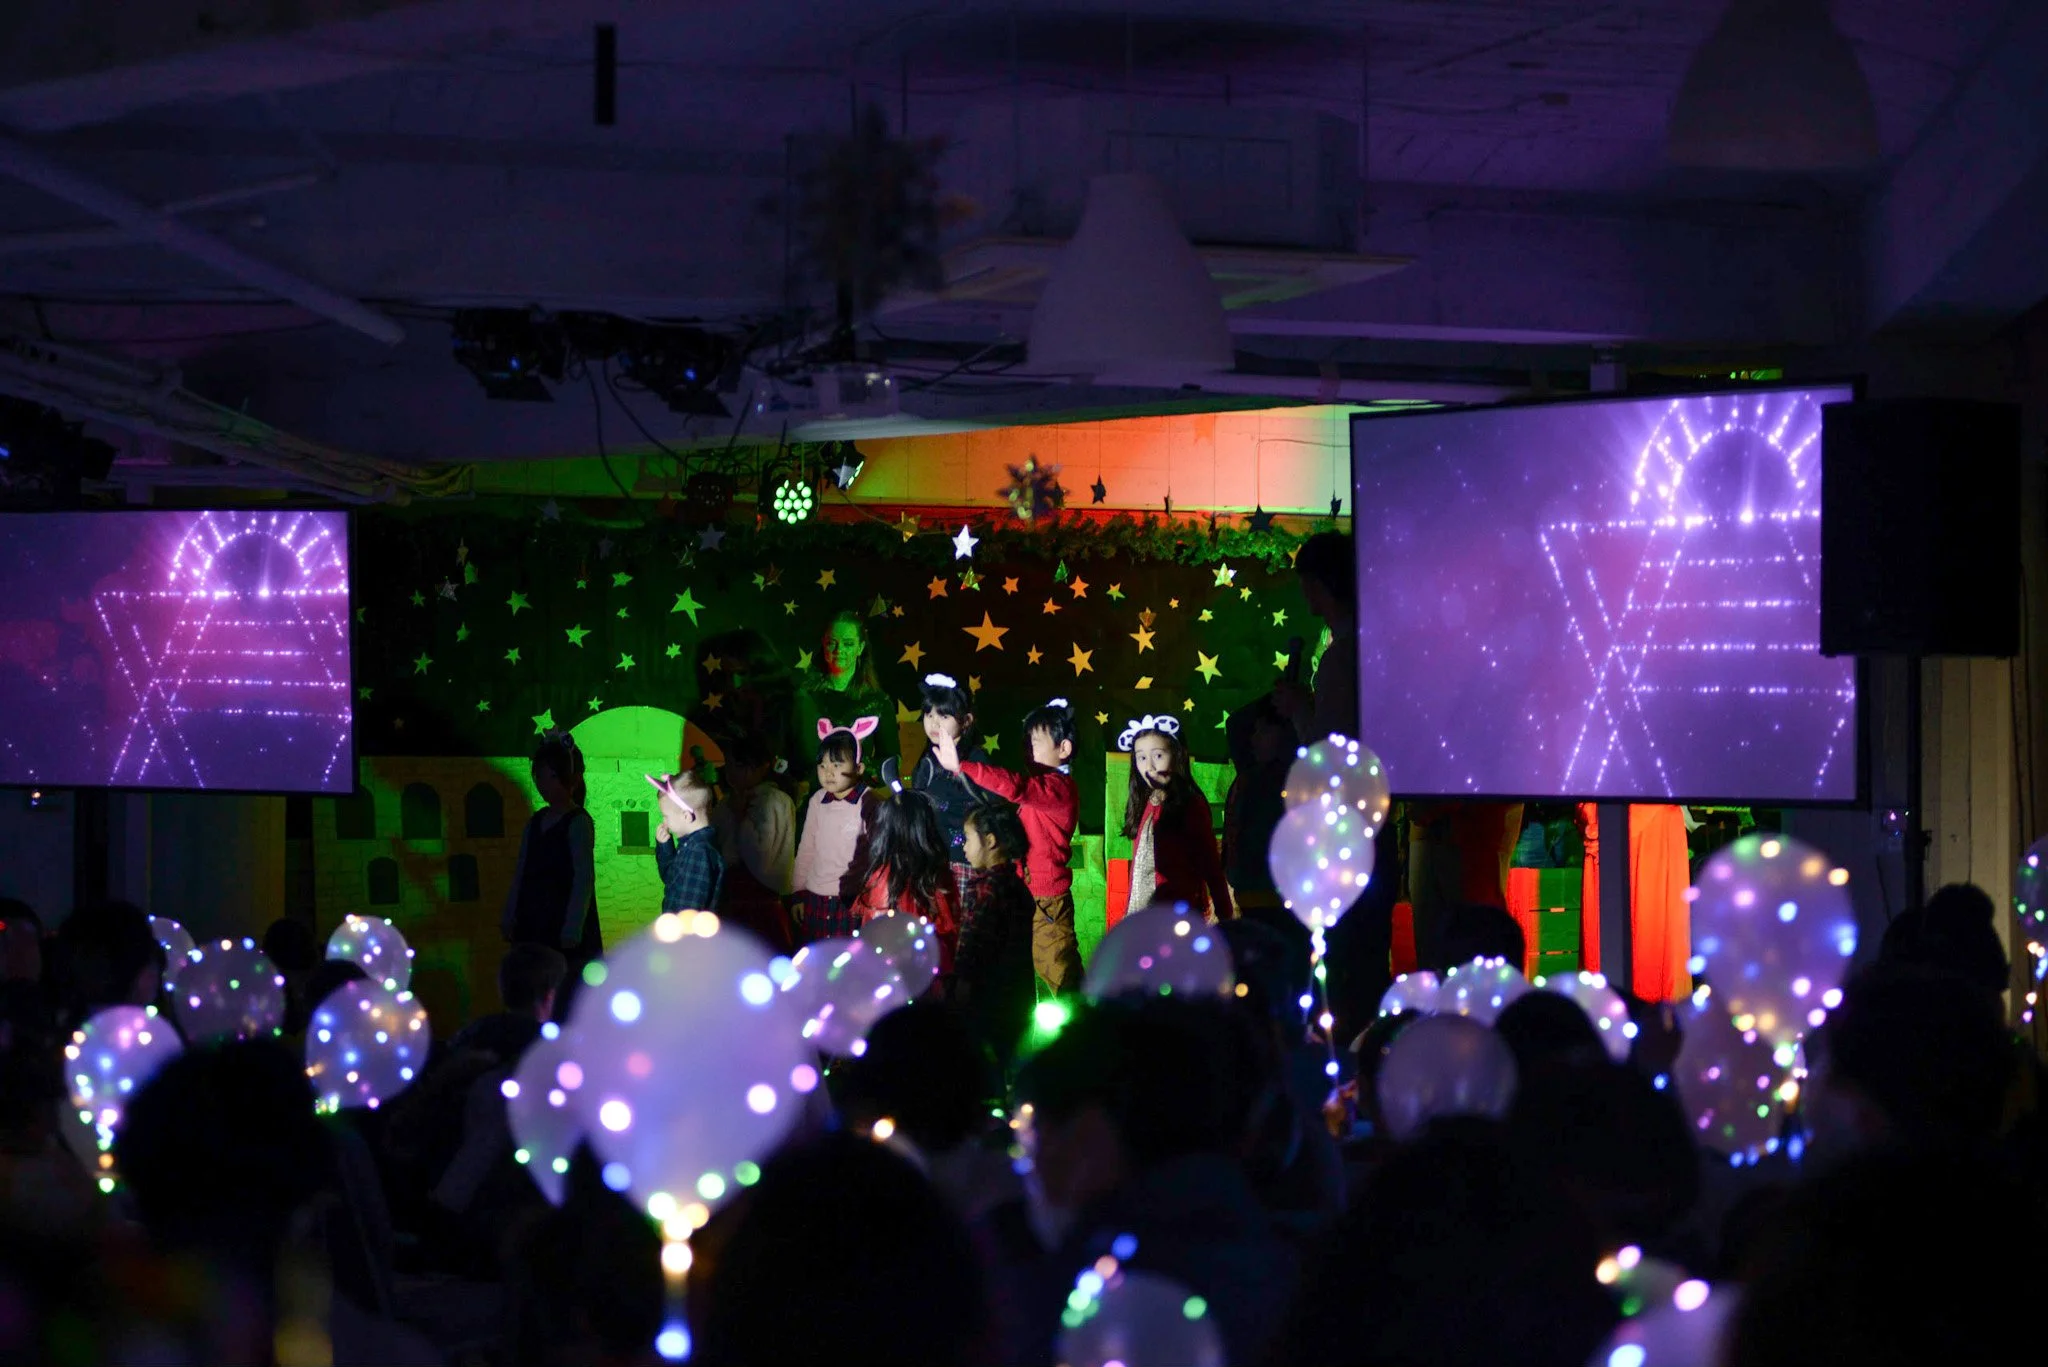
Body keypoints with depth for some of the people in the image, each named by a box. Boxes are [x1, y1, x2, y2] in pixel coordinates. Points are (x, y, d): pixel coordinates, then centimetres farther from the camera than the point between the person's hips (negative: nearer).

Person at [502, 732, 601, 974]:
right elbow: (521, 876, 17)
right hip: (533, 931, 7)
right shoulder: (535, 822, 14)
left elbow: (584, 880, -12)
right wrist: (510, 922, 13)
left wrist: (571, 933, -16)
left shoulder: (578, 823, -7)